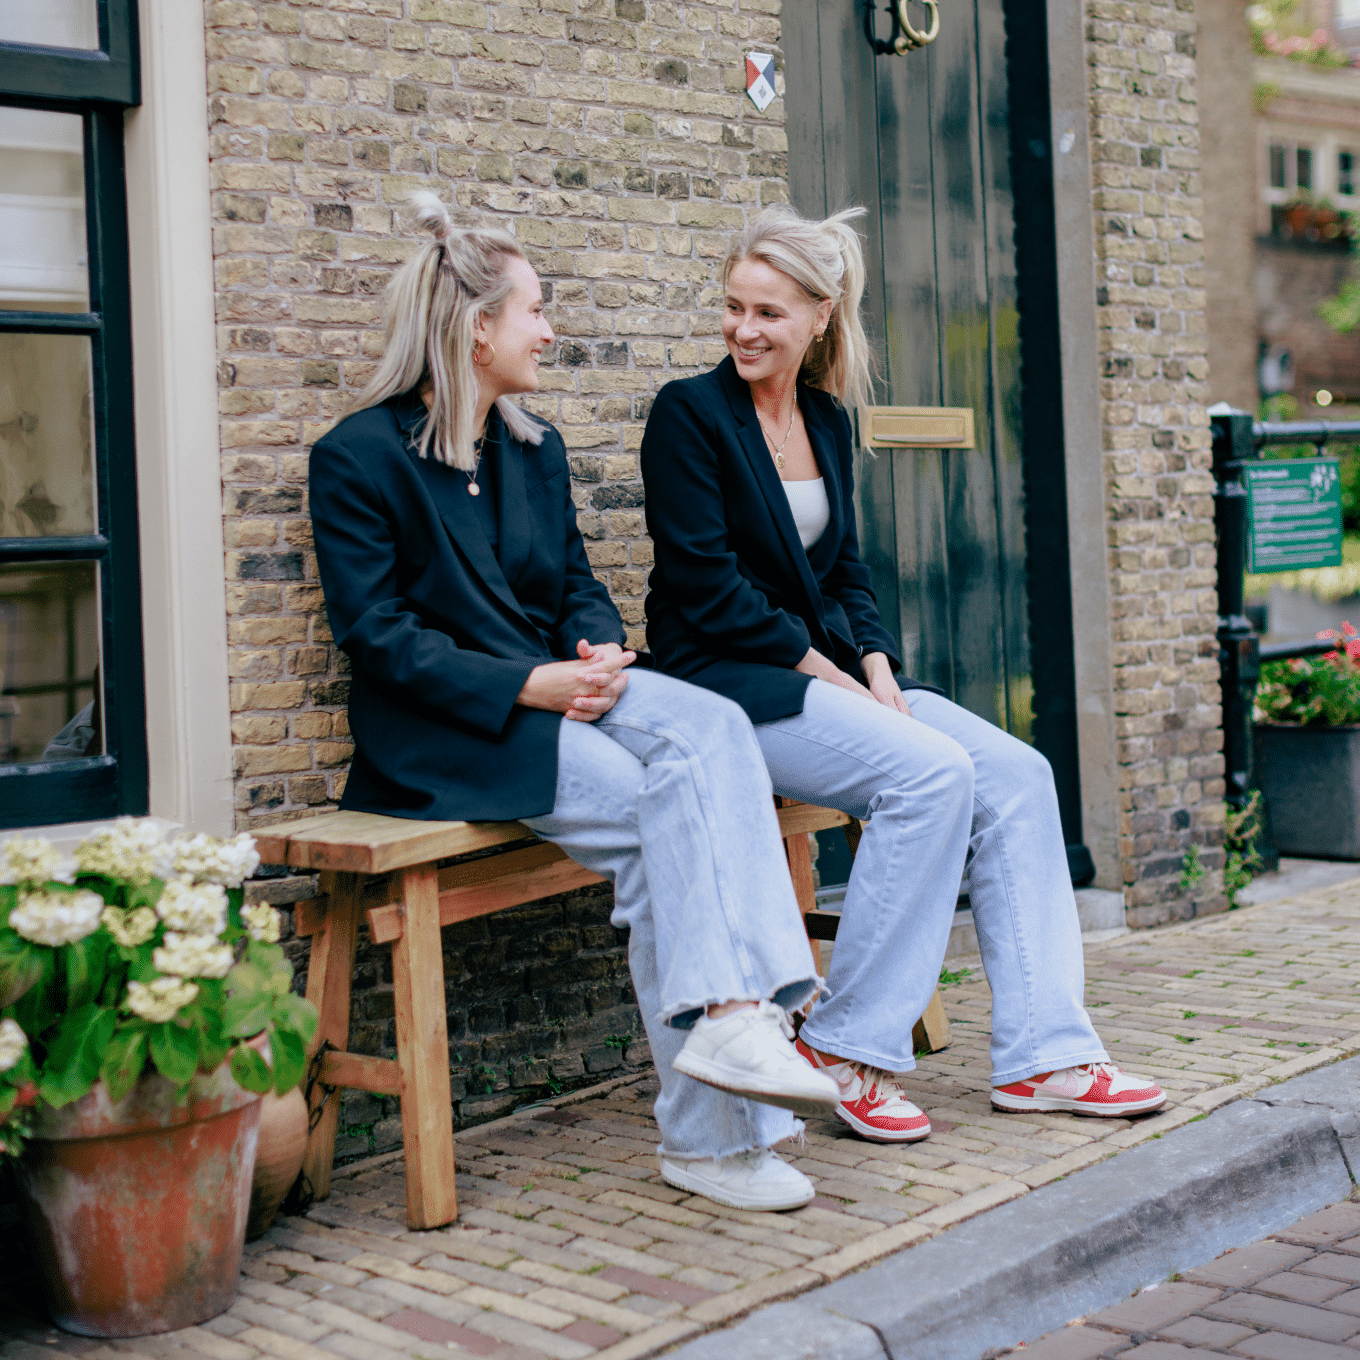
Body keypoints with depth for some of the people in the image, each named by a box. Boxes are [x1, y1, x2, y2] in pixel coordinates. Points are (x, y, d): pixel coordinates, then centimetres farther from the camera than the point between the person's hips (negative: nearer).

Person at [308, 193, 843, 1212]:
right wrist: (526, 687, -21)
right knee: (655, 814, -28)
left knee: (713, 727, -26)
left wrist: (602, 644, -6)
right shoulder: (359, 456, -5)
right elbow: (376, 633, -11)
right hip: (442, 727, -6)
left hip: (558, 684, 7)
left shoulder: (536, 449, 18)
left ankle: (735, 1011, -38)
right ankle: (706, 1135, -30)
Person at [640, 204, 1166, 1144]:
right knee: (932, 773, -27)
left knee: (1018, 775, -10)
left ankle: (1041, 1055, -9)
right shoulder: (691, 413, -7)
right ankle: (848, 1047, -16)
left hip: (831, 671, 7)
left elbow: (844, 570, 15)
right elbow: (707, 586, -13)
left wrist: (875, 667, -3)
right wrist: (826, 672, -14)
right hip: (728, 681, -7)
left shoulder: (829, 419, 13)